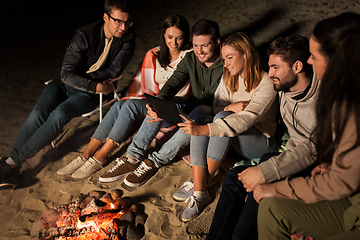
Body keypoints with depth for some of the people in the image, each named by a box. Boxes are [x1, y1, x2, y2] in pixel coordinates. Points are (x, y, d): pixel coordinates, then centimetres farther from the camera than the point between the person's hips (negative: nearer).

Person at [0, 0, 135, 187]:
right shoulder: (85, 35, -16)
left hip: (89, 93, 0)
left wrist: (83, 78, -12)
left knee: (60, 114, -27)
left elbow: (115, 70, -11)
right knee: (38, 114, -22)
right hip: (65, 83, 1)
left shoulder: (127, 36, -9)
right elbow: (67, 74, -19)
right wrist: (96, 86, -27)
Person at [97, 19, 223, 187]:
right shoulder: (190, 59, -2)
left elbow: (213, 102, -27)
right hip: (193, 105, 6)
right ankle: (133, 158, -21)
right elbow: (173, 83, -10)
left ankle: (155, 161, -27)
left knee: (196, 116, -38)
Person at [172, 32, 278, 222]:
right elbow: (217, 106, 2)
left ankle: (203, 184, -22)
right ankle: (198, 193, -24)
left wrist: (205, 129, -41)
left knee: (222, 119, -33)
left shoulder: (265, 83, -18)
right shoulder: (228, 78, 5)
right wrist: (231, 107, -24)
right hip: (235, 141, 6)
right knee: (198, 127, -24)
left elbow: (247, 119, -30)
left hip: (261, 141, -6)